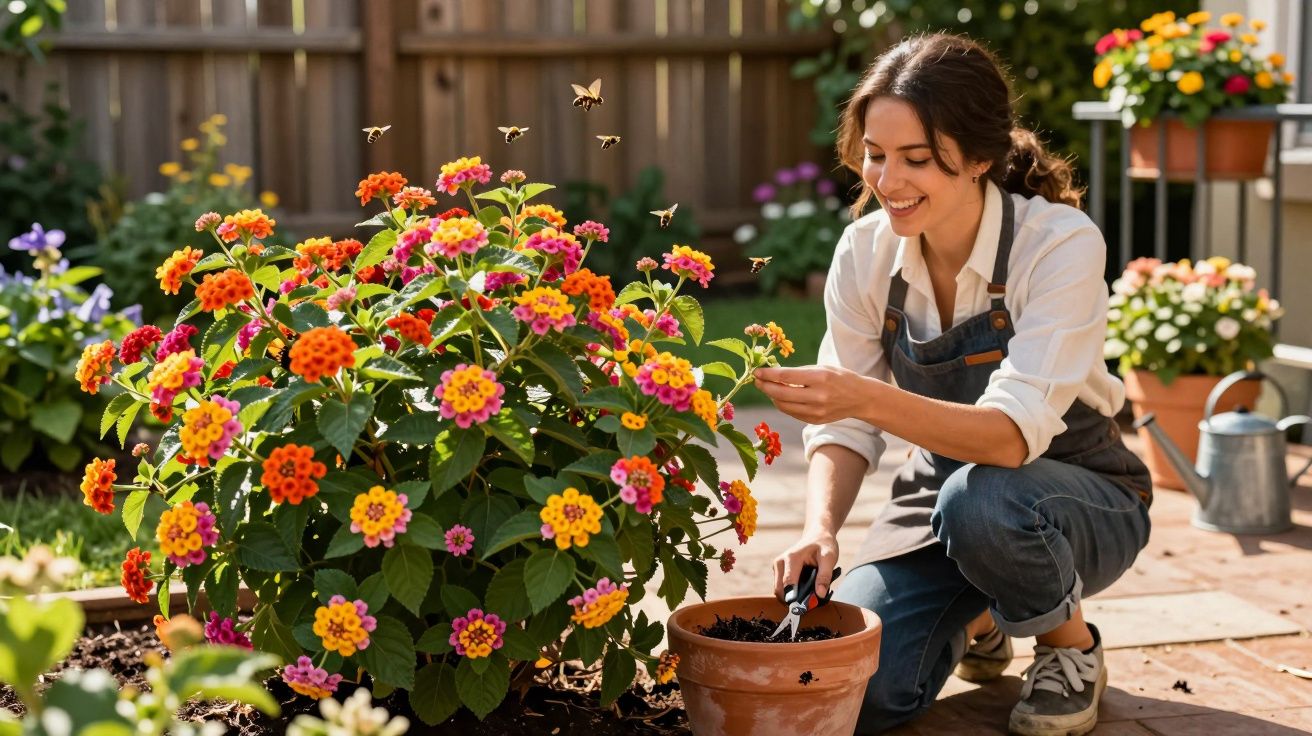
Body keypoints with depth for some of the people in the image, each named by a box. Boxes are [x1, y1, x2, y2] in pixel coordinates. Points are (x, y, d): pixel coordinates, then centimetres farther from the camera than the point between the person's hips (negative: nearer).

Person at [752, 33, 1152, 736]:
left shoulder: (1060, 243, -24)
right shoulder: (867, 250, -10)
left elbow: (1015, 433, -35)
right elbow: (846, 424, -6)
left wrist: (869, 397, -50)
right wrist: (821, 529, -27)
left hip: (1078, 498, -4)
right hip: (941, 489, 4)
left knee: (981, 500, -39)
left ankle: (1071, 646, -5)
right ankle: (975, 619, 16)